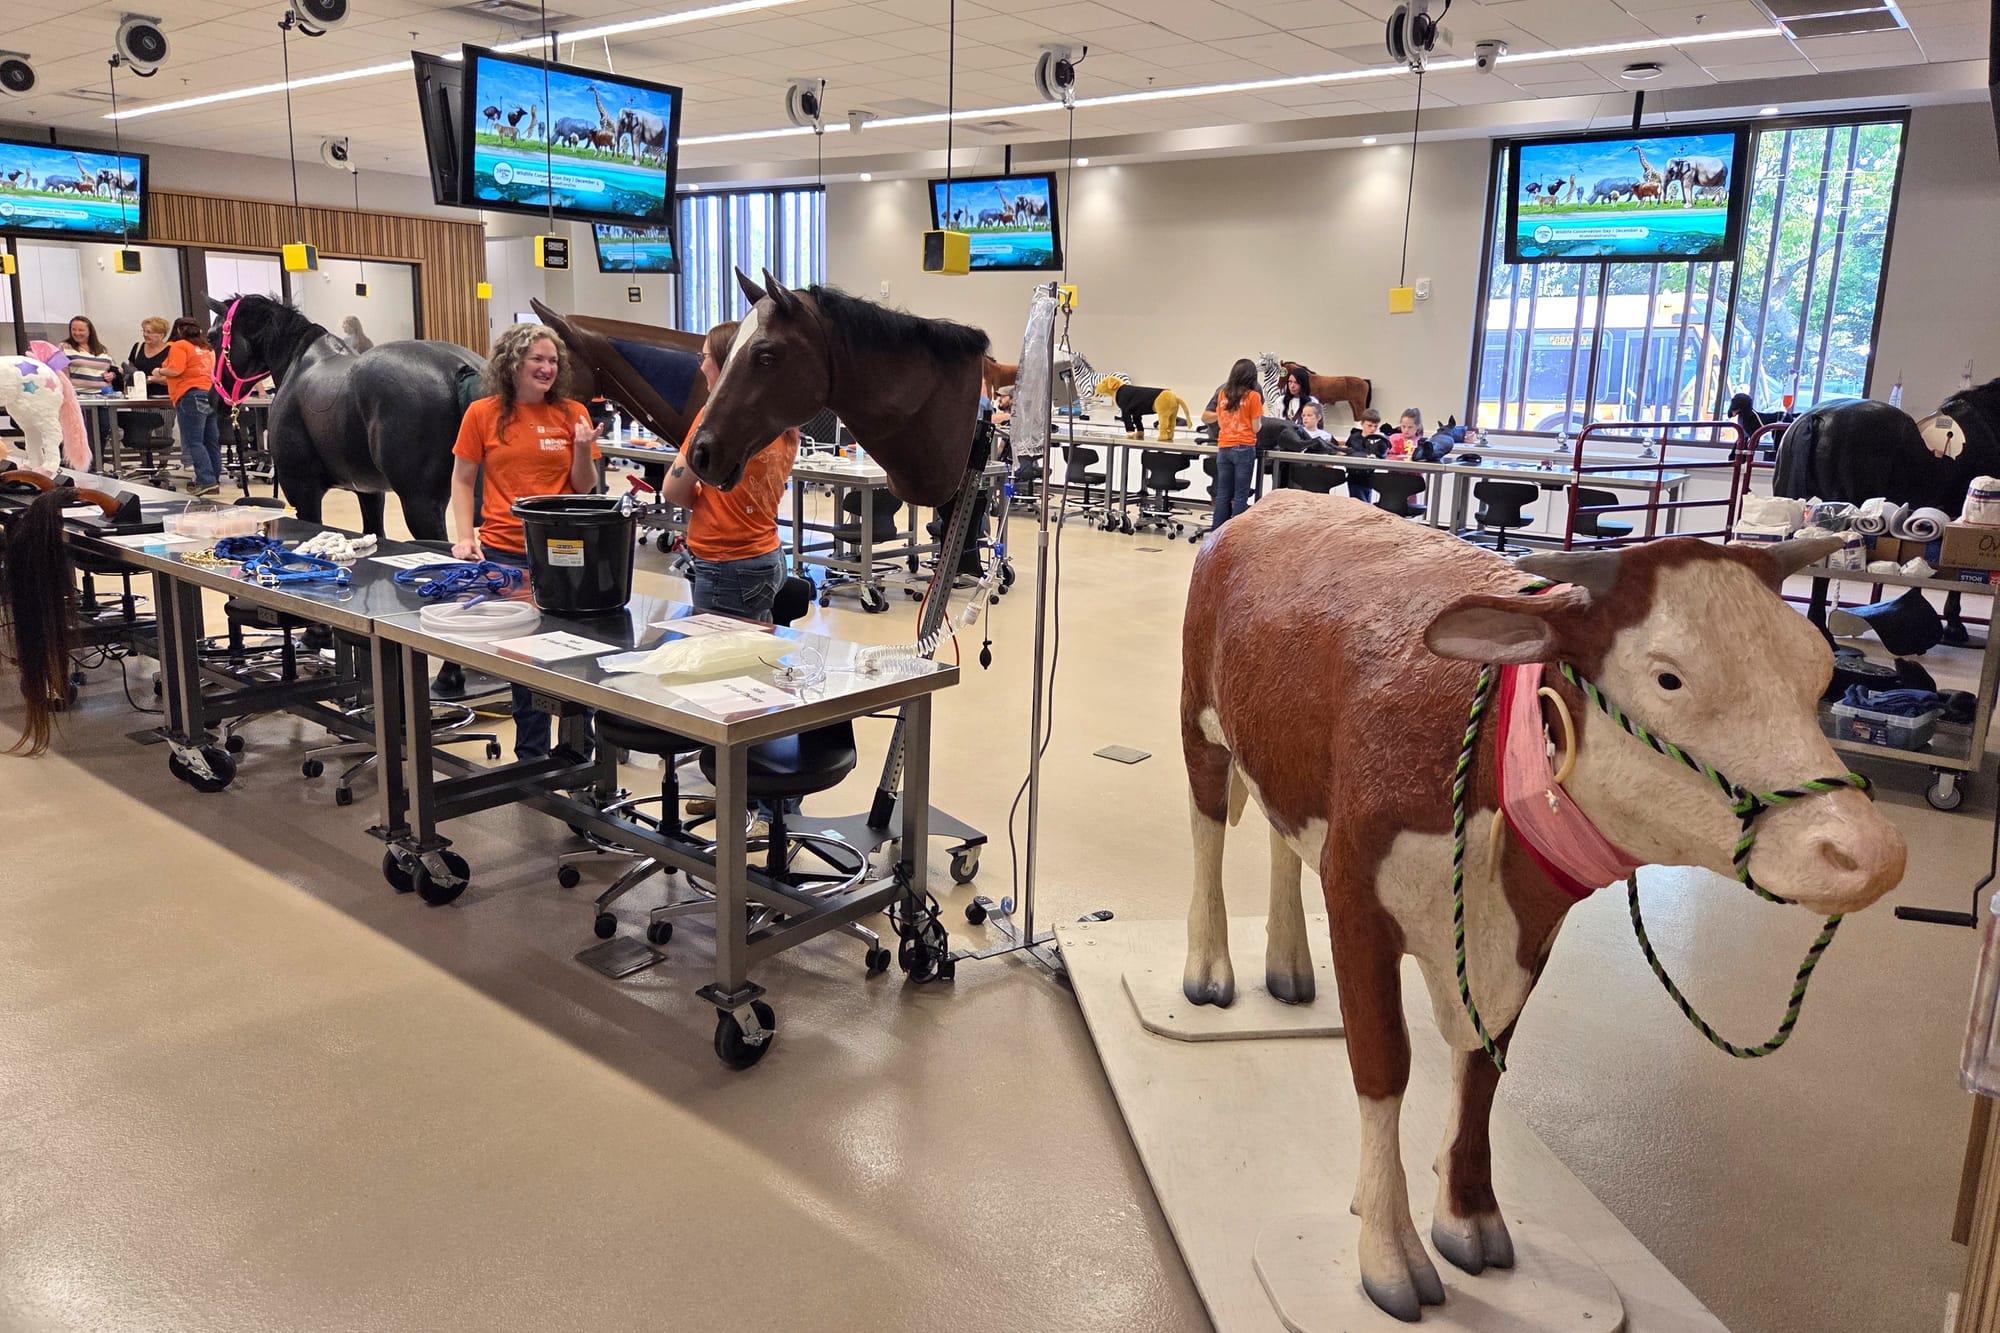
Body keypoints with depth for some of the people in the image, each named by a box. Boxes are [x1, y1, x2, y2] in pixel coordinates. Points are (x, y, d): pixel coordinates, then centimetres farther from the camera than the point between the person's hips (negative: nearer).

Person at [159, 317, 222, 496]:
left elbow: (175, 370, -14)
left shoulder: (179, 346, -3)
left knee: (194, 442, -8)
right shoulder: (206, 348, 18)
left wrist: (160, 372, 5)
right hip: (212, 394, 7)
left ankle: (206, 481, -17)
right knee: (212, 442, 7)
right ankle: (215, 480, 9)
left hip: (191, 396, -7)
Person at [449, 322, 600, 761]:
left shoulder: (572, 413, 3)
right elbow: (462, 481, 7)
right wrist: (465, 537, -3)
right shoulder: (483, 414, 1)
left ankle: (578, 753, 16)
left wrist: (582, 449, -13)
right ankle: (532, 756, 22)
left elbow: (585, 488, 5)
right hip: (503, 552, 0)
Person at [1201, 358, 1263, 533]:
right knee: (1240, 496, 0)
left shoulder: (1222, 393, 6)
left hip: (1223, 448, 4)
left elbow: (1219, 421, 12)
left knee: (1223, 495, 10)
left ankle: (1216, 534, 11)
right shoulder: (1253, 396, -6)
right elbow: (1255, 428, -6)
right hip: (1244, 448, -4)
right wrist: (1260, 418, 13)